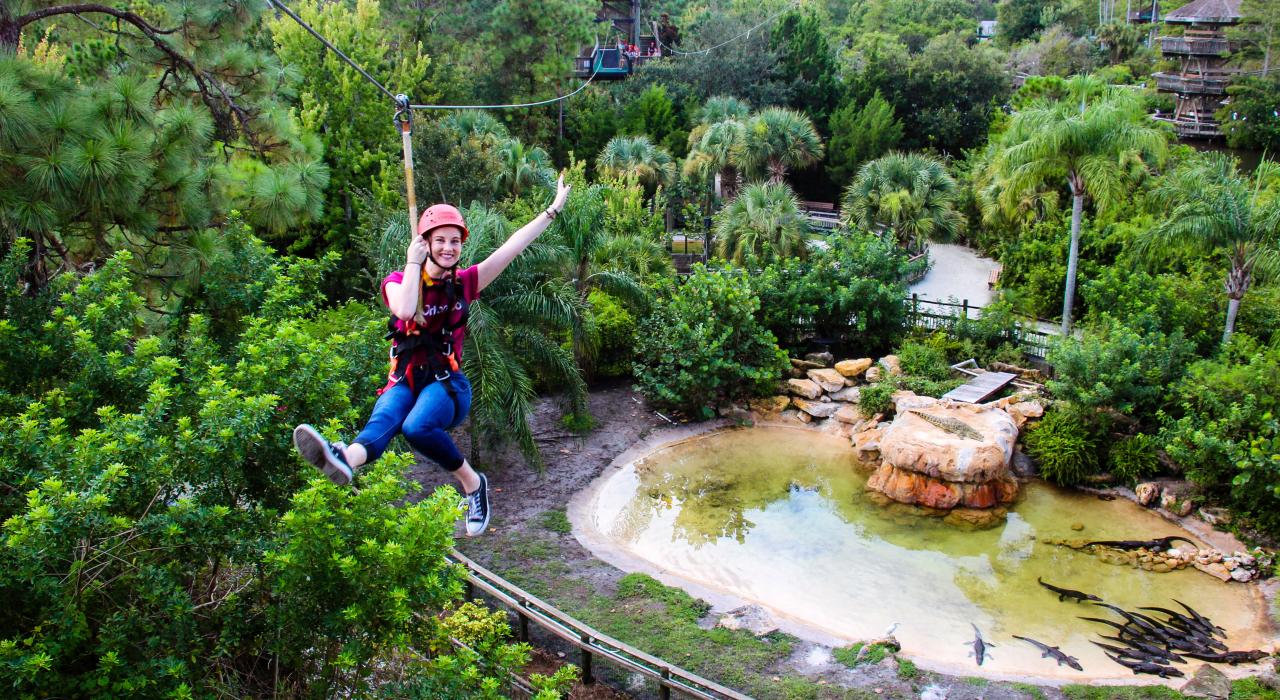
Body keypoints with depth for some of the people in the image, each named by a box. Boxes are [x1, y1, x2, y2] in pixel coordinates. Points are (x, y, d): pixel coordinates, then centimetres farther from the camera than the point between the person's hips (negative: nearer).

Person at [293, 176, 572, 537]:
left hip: (448, 383, 0)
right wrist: (413, 263, -11)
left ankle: (472, 482, -17)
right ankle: (345, 459, -67)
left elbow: (513, 246, 7)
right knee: (384, 420, -35)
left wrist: (553, 209, 6)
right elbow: (405, 309, -19)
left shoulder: (464, 283, 10)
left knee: (418, 426, -35)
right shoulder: (398, 281, 6)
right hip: (405, 381, 0)